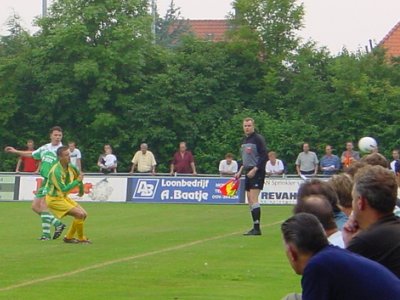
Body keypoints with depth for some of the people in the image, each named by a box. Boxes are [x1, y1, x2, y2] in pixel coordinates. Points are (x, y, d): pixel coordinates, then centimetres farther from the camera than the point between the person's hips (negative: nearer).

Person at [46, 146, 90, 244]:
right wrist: (77, 181, -29)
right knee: (79, 214, -18)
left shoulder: (70, 167, -2)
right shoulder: (56, 171, -27)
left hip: (64, 197, 9)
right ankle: (81, 239, -1)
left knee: (84, 214, 3)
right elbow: (64, 189, -30)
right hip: (54, 199, -9)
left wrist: (81, 190, 32)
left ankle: (69, 237, 15)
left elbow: (79, 175, 20)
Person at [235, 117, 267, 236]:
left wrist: (255, 169, -20)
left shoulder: (258, 139, -9)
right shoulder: (244, 140, 16)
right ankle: (255, 228, 11)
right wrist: (240, 171, 18)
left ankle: (257, 228, -17)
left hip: (257, 173, -9)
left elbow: (264, 157, -15)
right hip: (248, 173, 9)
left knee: (253, 199, -16)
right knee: (250, 200, 7)